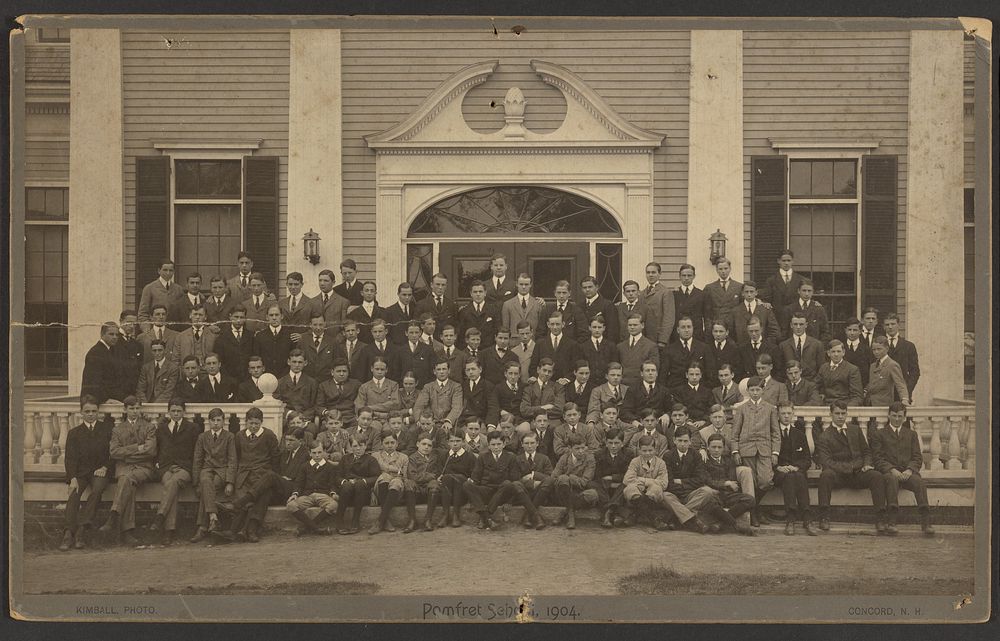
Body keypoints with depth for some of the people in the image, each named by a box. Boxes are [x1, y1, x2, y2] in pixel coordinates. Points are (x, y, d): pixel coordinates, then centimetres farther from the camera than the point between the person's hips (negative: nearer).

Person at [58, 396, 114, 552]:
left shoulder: (107, 428, 13)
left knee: (97, 491, -33)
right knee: (73, 494, -27)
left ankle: (82, 529, -37)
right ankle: (69, 534, -37)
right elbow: (70, 458, 4)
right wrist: (73, 479, -12)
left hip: (100, 470, -1)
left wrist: (105, 468, -8)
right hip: (80, 472, 1)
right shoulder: (74, 433, 15)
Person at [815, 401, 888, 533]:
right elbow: (826, 462, -10)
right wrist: (849, 467, -19)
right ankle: (824, 518, -30)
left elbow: (866, 451, 20)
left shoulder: (855, 430, 17)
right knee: (826, 474, -35)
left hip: (858, 473, 3)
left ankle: (880, 519, -25)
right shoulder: (824, 437, 1)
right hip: (838, 475, -3)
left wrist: (866, 465, -3)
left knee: (877, 476, -26)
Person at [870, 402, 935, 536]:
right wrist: (892, 470, -13)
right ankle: (892, 522, -48)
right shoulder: (879, 434, 18)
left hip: (907, 472, 2)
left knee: (918, 481, -33)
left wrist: (909, 470, -9)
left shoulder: (911, 434, 27)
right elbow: (877, 458, 5)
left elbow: (918, 458, 14)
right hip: (888, 471, -2)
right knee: (892, 479, -38)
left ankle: (926, 522, -43)